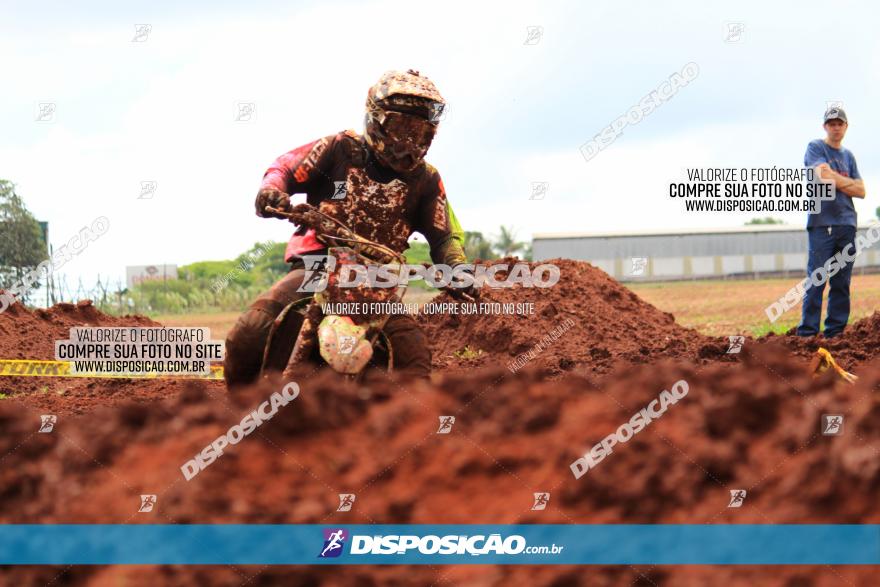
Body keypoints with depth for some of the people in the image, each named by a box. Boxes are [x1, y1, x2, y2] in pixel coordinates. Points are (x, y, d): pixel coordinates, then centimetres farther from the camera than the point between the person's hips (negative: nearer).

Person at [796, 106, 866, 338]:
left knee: (841, 284, 3)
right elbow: (825, 176, -14)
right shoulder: (815, 148, 4)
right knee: (816, 281, -10)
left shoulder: (848, 156, 20)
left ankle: (835, 332, 5)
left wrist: (835, 180, -2)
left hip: (847, 224, 6)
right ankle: (807, 334, -11)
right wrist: (849, 183, 1)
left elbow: (860, 191, 11)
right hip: (822, 223, -6)